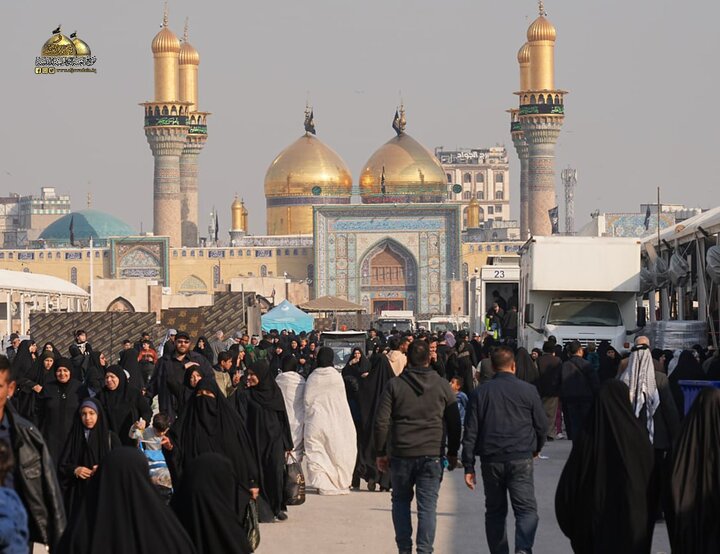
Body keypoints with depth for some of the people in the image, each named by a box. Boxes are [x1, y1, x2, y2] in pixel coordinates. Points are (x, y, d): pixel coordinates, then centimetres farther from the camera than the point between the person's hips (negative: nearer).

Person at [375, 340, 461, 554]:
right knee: (427, 506, 1)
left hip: (402, 455, 0)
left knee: (400, 501, 16)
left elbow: (381, 422, -2)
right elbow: (454, 423, 7)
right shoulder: (442, 386, 2)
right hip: (432, 455, 0)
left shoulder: (394, 385, 0)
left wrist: (381, 453, 7)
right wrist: (452, 453, 17)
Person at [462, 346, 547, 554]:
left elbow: (470, 433, 2)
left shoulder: (480, 393, 4)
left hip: (490, 460, 2)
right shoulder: (528, 391, -1)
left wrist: (469, 467, 6)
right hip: (521, 459, -2)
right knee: (526, 509, -4)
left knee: (495, 511, 13)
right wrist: (536, 449, 27)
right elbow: (542, 425, 7)